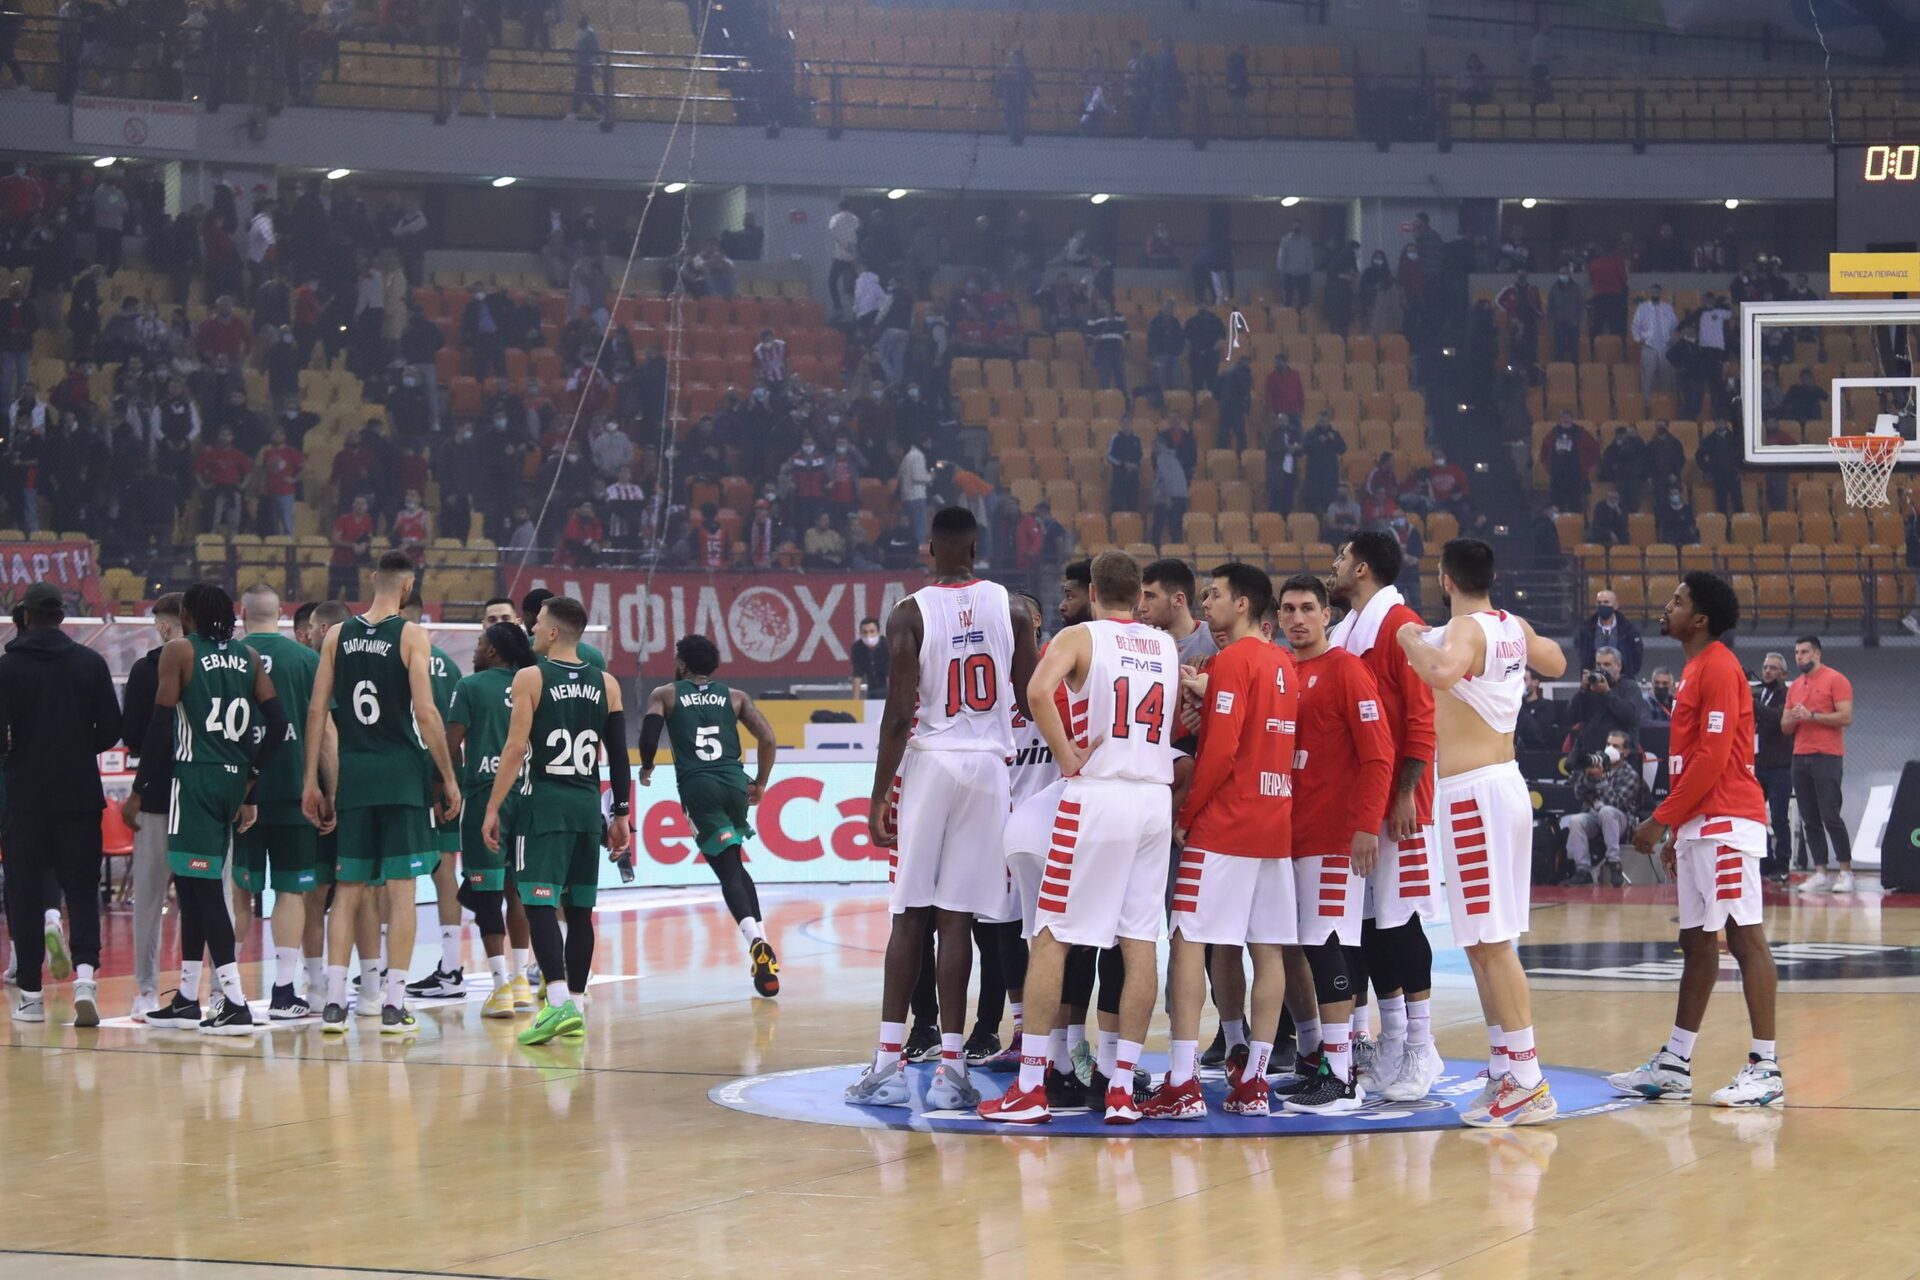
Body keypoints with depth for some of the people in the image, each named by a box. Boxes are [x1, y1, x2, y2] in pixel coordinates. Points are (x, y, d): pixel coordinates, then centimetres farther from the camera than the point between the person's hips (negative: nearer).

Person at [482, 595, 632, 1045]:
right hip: (587, 805, 5)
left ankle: (560, 1002, -24)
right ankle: (574, 1005, 15)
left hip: (544, 801, -5)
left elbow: (516, 748, -11)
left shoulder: (531, 678, -5)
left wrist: (493, 809, -7)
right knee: (579, 908, 11)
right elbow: (619, 757, 7)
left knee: (539, 903, -9)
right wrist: (621, 815, 14)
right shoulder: (606, 684, 8)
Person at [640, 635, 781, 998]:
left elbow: (649, 734, -4)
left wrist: (646, 768, 16)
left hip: (698, 786, -3)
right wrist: (760, 783, 18)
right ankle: (759, 939, 11)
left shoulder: (665, 695, 13)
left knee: (729, 871, -6)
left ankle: (756, 940, -28)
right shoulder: (735, 697, 18)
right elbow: (768, 739, 7)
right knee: (735, 866, 21)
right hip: (735, 783, 3)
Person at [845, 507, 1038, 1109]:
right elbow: (1030, 703, 3)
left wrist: (878, 797, -5)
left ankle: (889, 1062, 3)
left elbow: (898, 715, -10)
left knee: (910, 917, 5)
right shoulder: (1012, 609, 2)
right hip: (988, 766, 2)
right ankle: (951, 1067, -1)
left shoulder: (910, 614, -5)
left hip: (927, 765, -1)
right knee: (957, 919, 2)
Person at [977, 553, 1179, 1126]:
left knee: (1050, 937, 1)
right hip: (1156, 797, 5)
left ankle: (1030, 1087, -1)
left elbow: (1038, 692, -19)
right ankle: (1123, 1088, 4)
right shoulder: (1168, 647, 14)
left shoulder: (1079, 636, -1)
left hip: (1096, 795, -4)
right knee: (1139, 942, 5)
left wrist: (1066, 756, -11)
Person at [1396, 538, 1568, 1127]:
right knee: (1485, 943, 15)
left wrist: (1412, 639, -19)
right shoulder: (1513, 627, 11)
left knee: (1490, 942, -9)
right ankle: (1504, 1070, 20)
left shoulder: (1466, 629, -14)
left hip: (1472, 791, -9)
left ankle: (1527, 1082, -10)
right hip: (1503, 783, 9)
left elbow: (1442, 673, -36)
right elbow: (1555, 663, 31)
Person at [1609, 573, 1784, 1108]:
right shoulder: (1696, 669, 19)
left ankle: (1766, 1068, -10)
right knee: (1696, 942, 11)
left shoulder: (1718, 669, -11)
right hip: (1699, 824, 10)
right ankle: (1674, 1065, 15)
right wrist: (1677, 829, 21)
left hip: (1725, 823, -10)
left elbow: (1712, 758, -18)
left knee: (1745, 938, -10)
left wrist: (1662, 818, -15)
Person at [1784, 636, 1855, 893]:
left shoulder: (1835, 680, -3)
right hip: (1800, 757, 7)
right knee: (1809, 819, 3)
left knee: (1831, 816, -10)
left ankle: (1845, 872, -4)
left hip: (1826, 756, -7)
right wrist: (1793, 719, -4)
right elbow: (1785, 727, 19)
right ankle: (1820, 874, 4)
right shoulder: (1794, 687, 17)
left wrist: (1812, 715, -16)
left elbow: (1846, 717, -11)